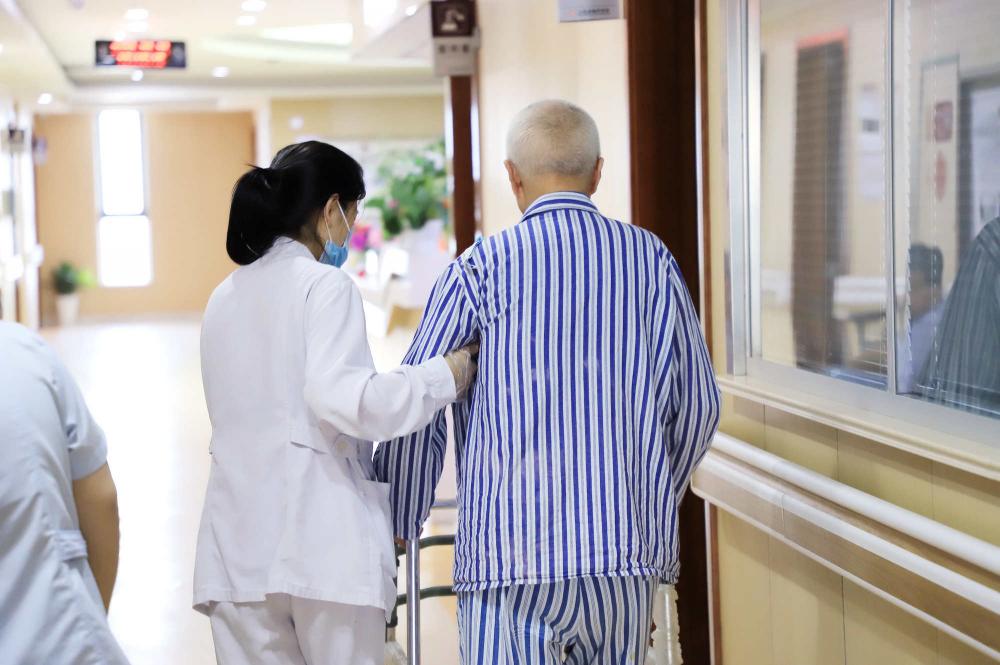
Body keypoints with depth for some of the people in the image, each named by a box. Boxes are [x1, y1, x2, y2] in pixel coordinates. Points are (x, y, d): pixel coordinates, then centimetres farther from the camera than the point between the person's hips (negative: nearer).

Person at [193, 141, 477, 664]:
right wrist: (446, 376, -12)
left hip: (238, 546, 6)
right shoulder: (325, 285, -6)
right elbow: (338, 397, -21)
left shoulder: (224, 298, 15)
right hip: (322, 539, -5)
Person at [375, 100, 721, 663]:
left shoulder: (482, 268, -1)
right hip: (629, 552, 3)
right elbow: (696, 406, 9)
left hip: (512, 551, -3)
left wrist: (398, 529, 16)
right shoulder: (650, 259, 6)